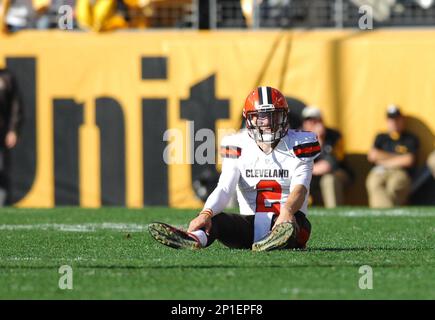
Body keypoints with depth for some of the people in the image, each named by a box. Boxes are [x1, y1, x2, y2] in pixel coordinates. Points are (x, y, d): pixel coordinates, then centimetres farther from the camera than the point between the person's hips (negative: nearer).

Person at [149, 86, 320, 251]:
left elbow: (299, 189, -14)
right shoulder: (238, 147, 4)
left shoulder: (298, 145, 0)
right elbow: (224, 188, -9)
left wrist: (287, 211, -40)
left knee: (290, 222, -38)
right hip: (250, 225, 2)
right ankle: (194, 238, -64)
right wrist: (206, 213, -32)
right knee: (212, 220, -28)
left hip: (285, 221, -2)